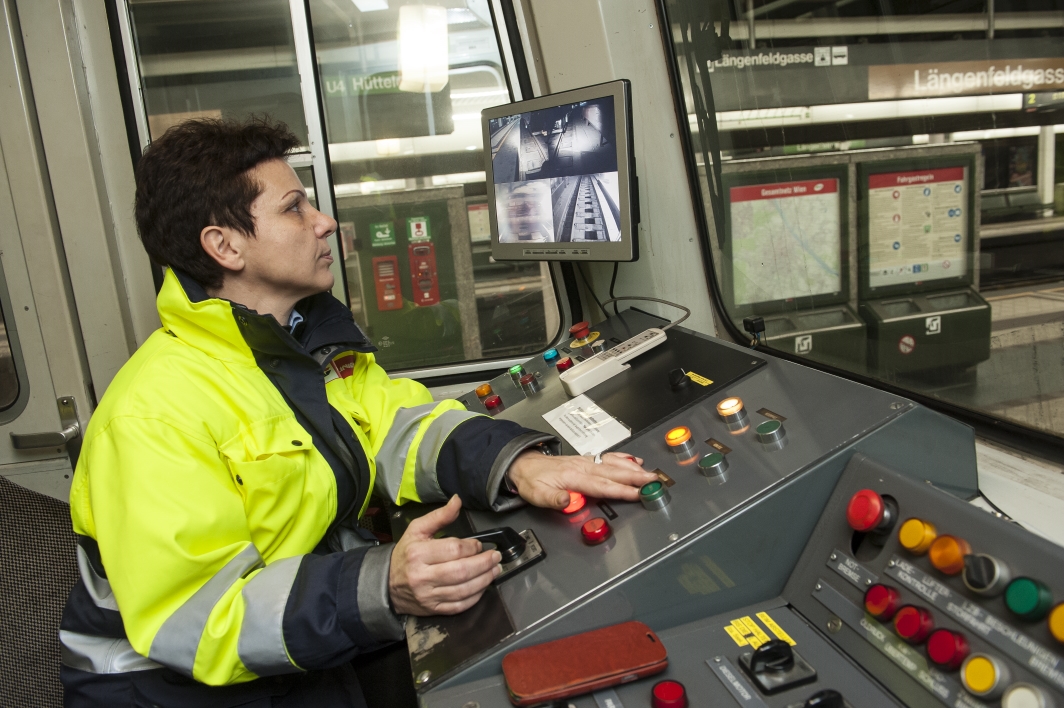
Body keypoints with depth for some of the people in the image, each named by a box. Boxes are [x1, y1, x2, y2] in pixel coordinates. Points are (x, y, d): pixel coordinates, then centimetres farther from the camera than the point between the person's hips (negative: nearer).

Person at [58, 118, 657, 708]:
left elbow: (400, 426, -5)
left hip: (317, 649, 6)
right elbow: (191, 617, -25)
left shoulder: (314, 343, 4)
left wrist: (515, 463, -23)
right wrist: (381, 588, -37)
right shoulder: (152, 413, -21)